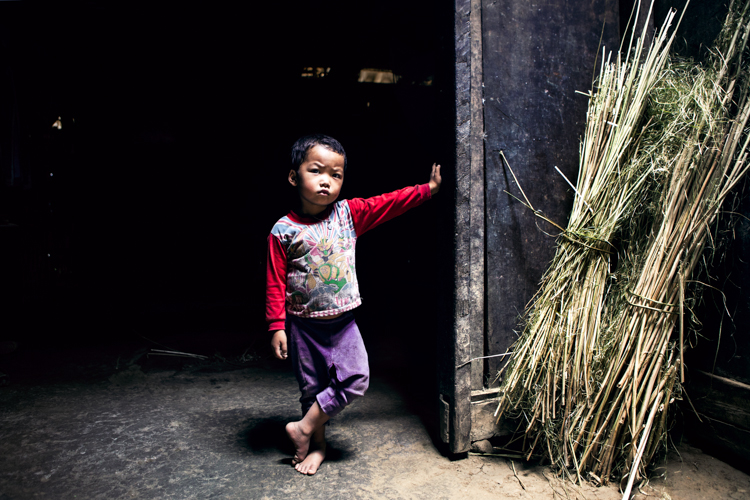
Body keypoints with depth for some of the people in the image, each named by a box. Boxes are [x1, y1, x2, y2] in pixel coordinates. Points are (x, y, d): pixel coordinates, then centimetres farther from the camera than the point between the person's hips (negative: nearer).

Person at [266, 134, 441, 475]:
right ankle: (317, 445, 33)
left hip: (342, 321, 2)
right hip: (304, 325, -2)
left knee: (356, 379, -7)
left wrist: (428, 188, -3)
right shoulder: (283, 230, -10)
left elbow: (390, 203, 0)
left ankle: (303, 428, 10)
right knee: (313, 389, 11)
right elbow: (275, 282, -8)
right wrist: (277, 326, -10)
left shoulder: (349, 213, -2)